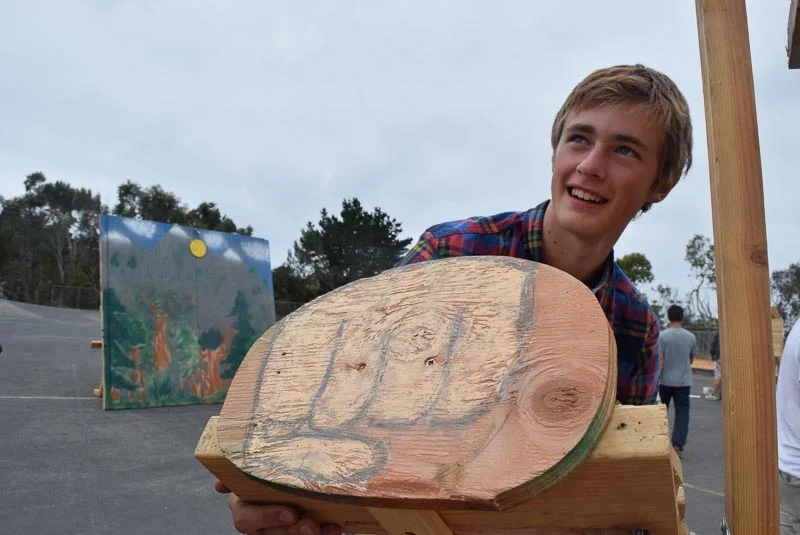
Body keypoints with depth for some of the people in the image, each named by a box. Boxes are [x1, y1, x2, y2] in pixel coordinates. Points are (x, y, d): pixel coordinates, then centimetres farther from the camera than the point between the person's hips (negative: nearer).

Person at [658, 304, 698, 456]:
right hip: (684, 381, 1)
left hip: (666, 381, -1)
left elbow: (660, 359, -12)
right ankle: (678, 444, -8)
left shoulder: (663, 336, -9)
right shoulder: (691, 337, 0)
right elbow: (691, 359, 13)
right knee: (682, 413, 2)